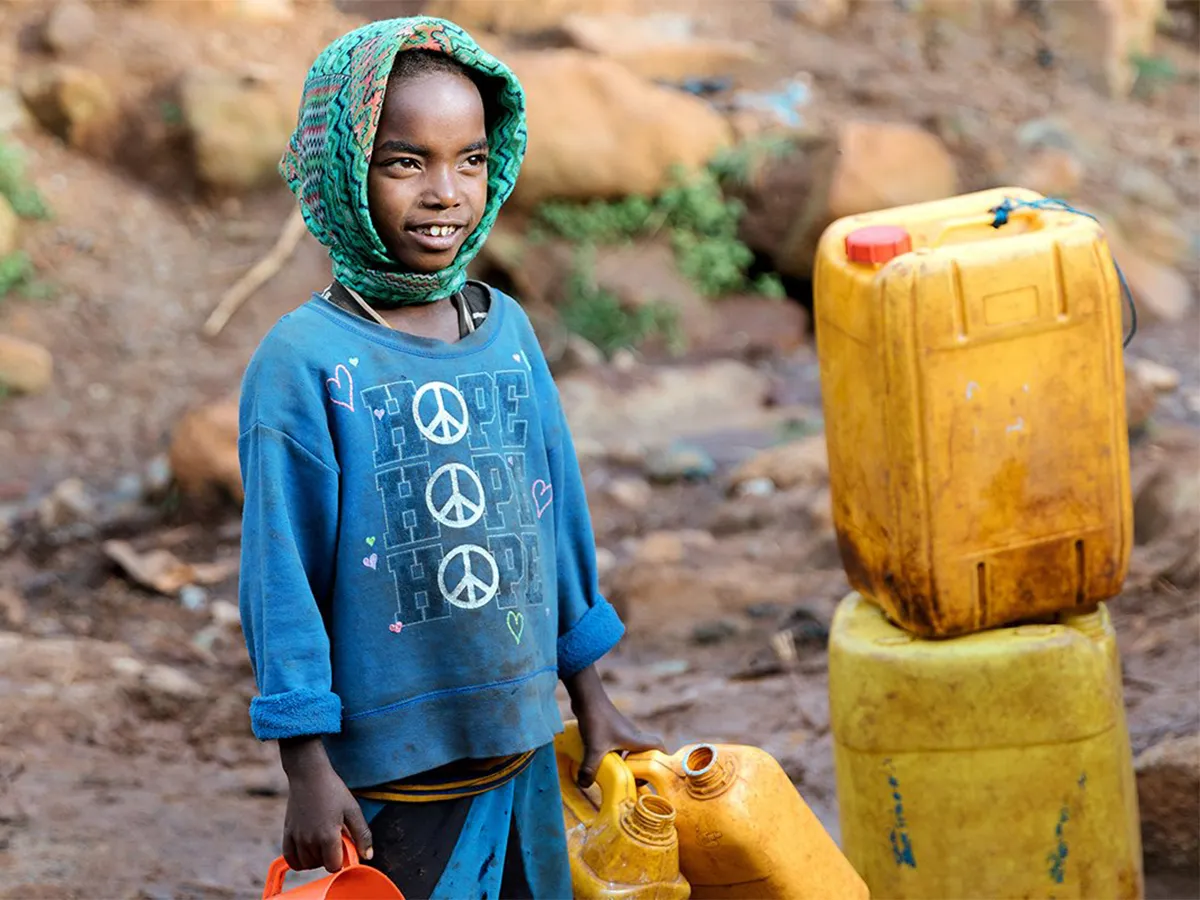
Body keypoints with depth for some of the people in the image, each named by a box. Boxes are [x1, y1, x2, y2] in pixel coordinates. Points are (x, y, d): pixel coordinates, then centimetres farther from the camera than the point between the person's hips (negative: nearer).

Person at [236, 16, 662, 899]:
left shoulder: (508, 332, 3)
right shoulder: (306, 362, -14)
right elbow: (282, 573, -12)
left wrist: (589, 695, 17)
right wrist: (308, 767, -12)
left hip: (520, 750, 5)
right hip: (388, 768, -5)